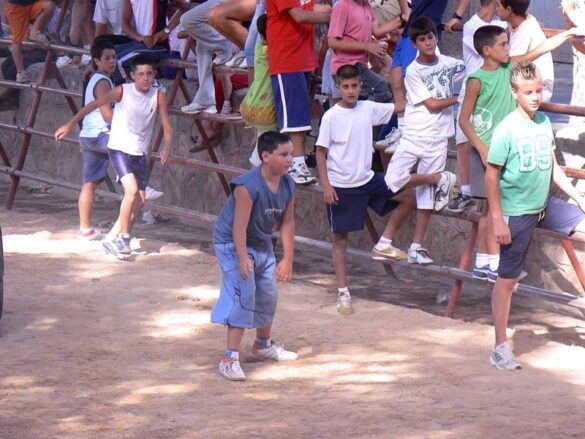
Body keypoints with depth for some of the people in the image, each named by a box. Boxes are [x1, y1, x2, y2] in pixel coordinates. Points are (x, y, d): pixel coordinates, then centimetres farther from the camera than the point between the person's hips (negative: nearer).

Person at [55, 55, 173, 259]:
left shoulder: (158, 96, -6)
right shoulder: (122, 92, -13)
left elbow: (167, 126, -10)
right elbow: (94, 105, -8)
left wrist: (167, 146, -29)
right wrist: (70, 124, -11)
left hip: (140, 153, 4)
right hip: (119, 148, -4)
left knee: (139, 201, 4)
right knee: (132, 191, -21)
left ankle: (113, 237, 18)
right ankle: (123, 236, -7)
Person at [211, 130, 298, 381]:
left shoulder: (288, 185, -8)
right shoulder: (248, 186, -31)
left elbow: (287, 222, 0)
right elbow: (240, 225, -34)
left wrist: (287, 259, 0)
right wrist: (243, 259, -42)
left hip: (262, 244, 8)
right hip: (234, 245, -8)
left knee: (268, 295, 18)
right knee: (243, 296, -19)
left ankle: (263, 345, 42)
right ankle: (230, 359, -20)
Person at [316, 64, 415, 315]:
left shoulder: (368, 109, -1)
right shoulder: (331, 117, -12)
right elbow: (321, 153, -8)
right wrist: (326, 186, -13)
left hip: (367, 179, 5)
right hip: (341, 186, -5)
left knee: (408, 196, -4)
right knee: (339, 237, 4)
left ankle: (384, 245, 8)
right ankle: (343, 292, 12)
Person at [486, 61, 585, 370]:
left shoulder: (544, 122, 4)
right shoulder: (507, 129, -15)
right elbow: (491, 175, -14)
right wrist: (497, 220, -16)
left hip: (545, 206, 7)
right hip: (516, 213, -7)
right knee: (508, 278, 0)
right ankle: (500, 348, 8)